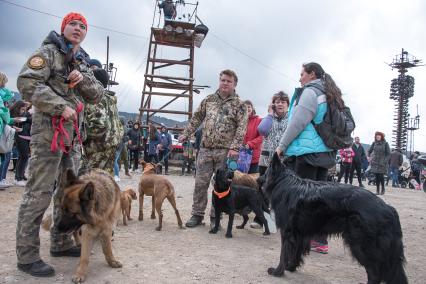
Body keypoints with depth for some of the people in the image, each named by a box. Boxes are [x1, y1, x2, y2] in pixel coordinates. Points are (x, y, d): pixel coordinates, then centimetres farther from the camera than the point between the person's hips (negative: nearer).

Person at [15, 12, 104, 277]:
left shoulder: (83, 63, 21)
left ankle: (61, 243, 25)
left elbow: (97, 95, 14)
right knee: (39, 193, -8)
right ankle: (27, 255, 0)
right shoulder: (49, 51, -1)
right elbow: (26, 82, -14)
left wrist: (82, 79, -6)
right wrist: (60, 107, -18)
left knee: (69, 191, 12)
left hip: (73, 135, 8)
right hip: (49, 131, -8)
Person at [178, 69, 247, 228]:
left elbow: (241, 127, -8)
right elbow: (196, 118, 18)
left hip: (225, 151, -3)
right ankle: (197, 215, 17)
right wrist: (186, 134, 15)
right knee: (200, 183, 5)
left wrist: (234, 148, -17)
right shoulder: (209, 100, 11)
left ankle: (215, 216, 17)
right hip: (205, 149, 3)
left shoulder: (239, 104, 0)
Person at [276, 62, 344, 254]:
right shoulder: (329, 95, 22)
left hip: (306, 152, -9)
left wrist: (282, 146, -7)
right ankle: (320, 240, 13)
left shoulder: (310, 91, -5)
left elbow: (297, 122, -13)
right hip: (325, 152, 9)